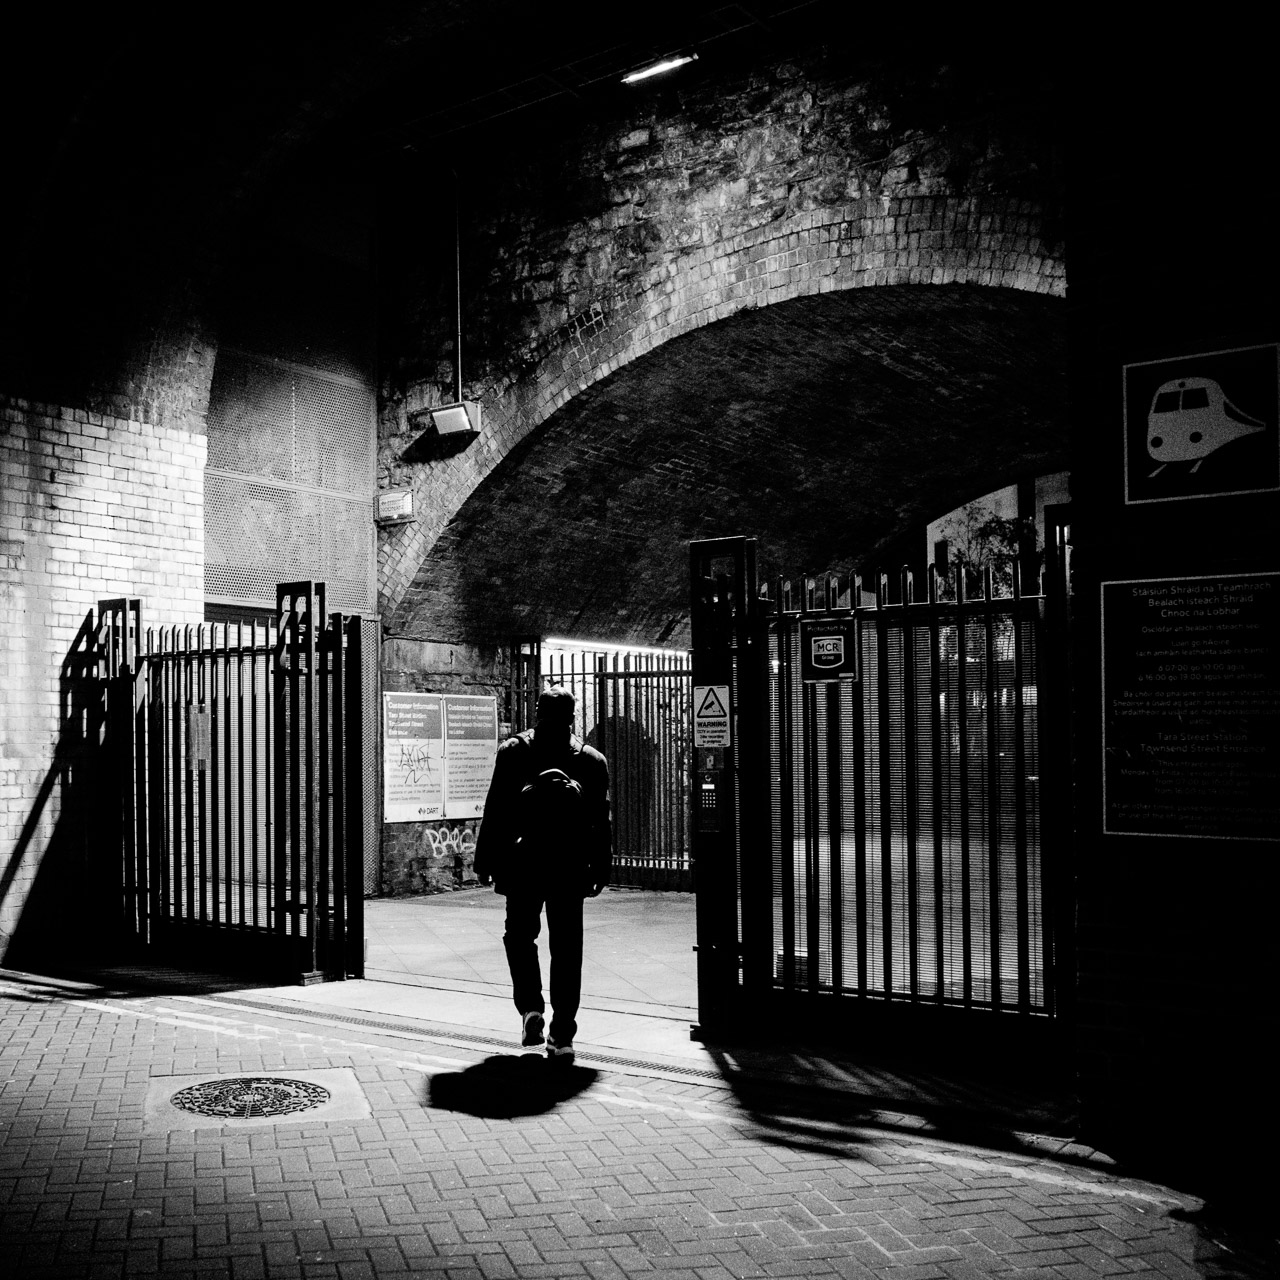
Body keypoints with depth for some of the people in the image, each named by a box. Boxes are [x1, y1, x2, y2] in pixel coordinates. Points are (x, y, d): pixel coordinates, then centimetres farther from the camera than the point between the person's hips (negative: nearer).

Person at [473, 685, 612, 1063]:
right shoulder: (592, 760, 4)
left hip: (522, 864, -1)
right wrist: (599, 871, 11)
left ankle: (531, 1007, 2)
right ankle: (561, 1036, 4)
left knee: (520, 935, 19)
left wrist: (485, 861, 3)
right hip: (571, 869, 1)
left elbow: (495, 812, -2)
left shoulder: (513, 752, -1)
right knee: (566, 947, 5)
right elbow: (602, 823, 5)